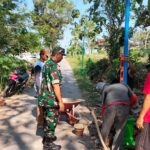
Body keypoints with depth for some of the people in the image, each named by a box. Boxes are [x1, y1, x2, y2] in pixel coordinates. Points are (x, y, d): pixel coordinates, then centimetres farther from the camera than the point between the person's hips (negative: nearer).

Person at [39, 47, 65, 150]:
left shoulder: (47, 64, 10)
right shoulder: (53, 66, -21)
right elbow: (55, 85, -26)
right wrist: (60, 101, -23)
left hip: (46, 97, 10)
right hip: (52, 99, -10)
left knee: (48, 118, 22)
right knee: (52, 120, 3)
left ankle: (47, 137, 38)